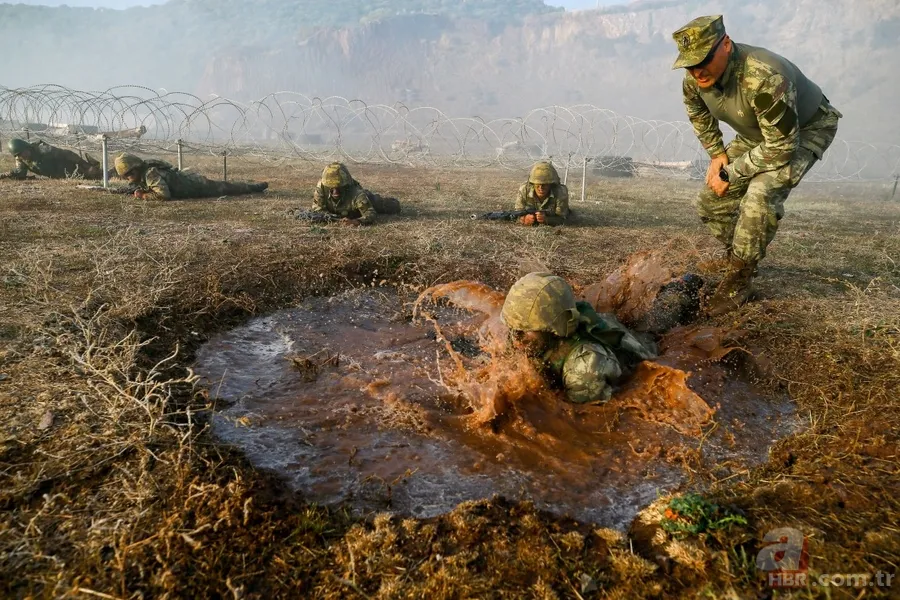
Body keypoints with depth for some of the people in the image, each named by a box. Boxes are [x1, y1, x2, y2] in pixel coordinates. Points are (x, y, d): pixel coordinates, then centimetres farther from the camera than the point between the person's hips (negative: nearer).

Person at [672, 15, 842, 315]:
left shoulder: (765, 78, -40)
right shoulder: (694, 79, -18)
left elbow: (782, 147, -34)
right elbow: (698, 115, 7)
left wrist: (730, 172, -25)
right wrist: (717, 155, -2)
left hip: (806, 130, -7)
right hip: (755, 134, 7)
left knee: (761, 194, -31)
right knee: (711, 200, 0)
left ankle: (738, 281, -17)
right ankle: (736, 261, 22)